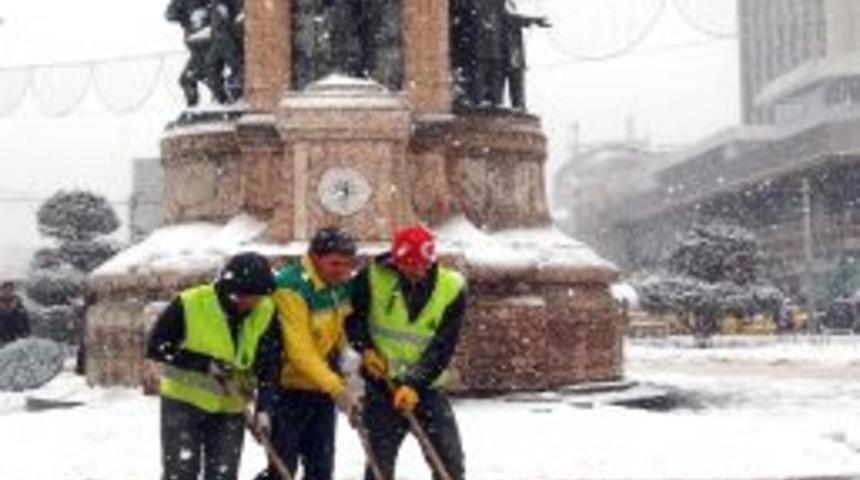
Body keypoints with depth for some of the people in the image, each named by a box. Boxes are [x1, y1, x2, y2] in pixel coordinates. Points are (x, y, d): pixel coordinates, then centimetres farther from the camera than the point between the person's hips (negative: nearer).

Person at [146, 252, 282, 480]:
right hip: (183, 401, -3)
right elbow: (156, 347, -15)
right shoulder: (189, 305, -19)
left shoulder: (267, 313, -9)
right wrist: (205, 364, -24)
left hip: (230, 408, 3)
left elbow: (269, 366, -6)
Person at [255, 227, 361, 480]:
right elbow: (299, 350, -29)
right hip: (286, 388, -7)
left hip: (323, 389, 7)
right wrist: (335, 387, -33)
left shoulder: (342, 284, -1)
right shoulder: (290, 288, -24)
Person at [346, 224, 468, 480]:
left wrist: (415, 384, -23)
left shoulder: (452, 289, -10)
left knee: (451, 459, 3)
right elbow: (352, 315, 5)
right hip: (382, 384, -1)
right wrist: (366, 348, -12)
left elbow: (442, 346, -13)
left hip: (427, 387, 1)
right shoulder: (373, 277, -10)